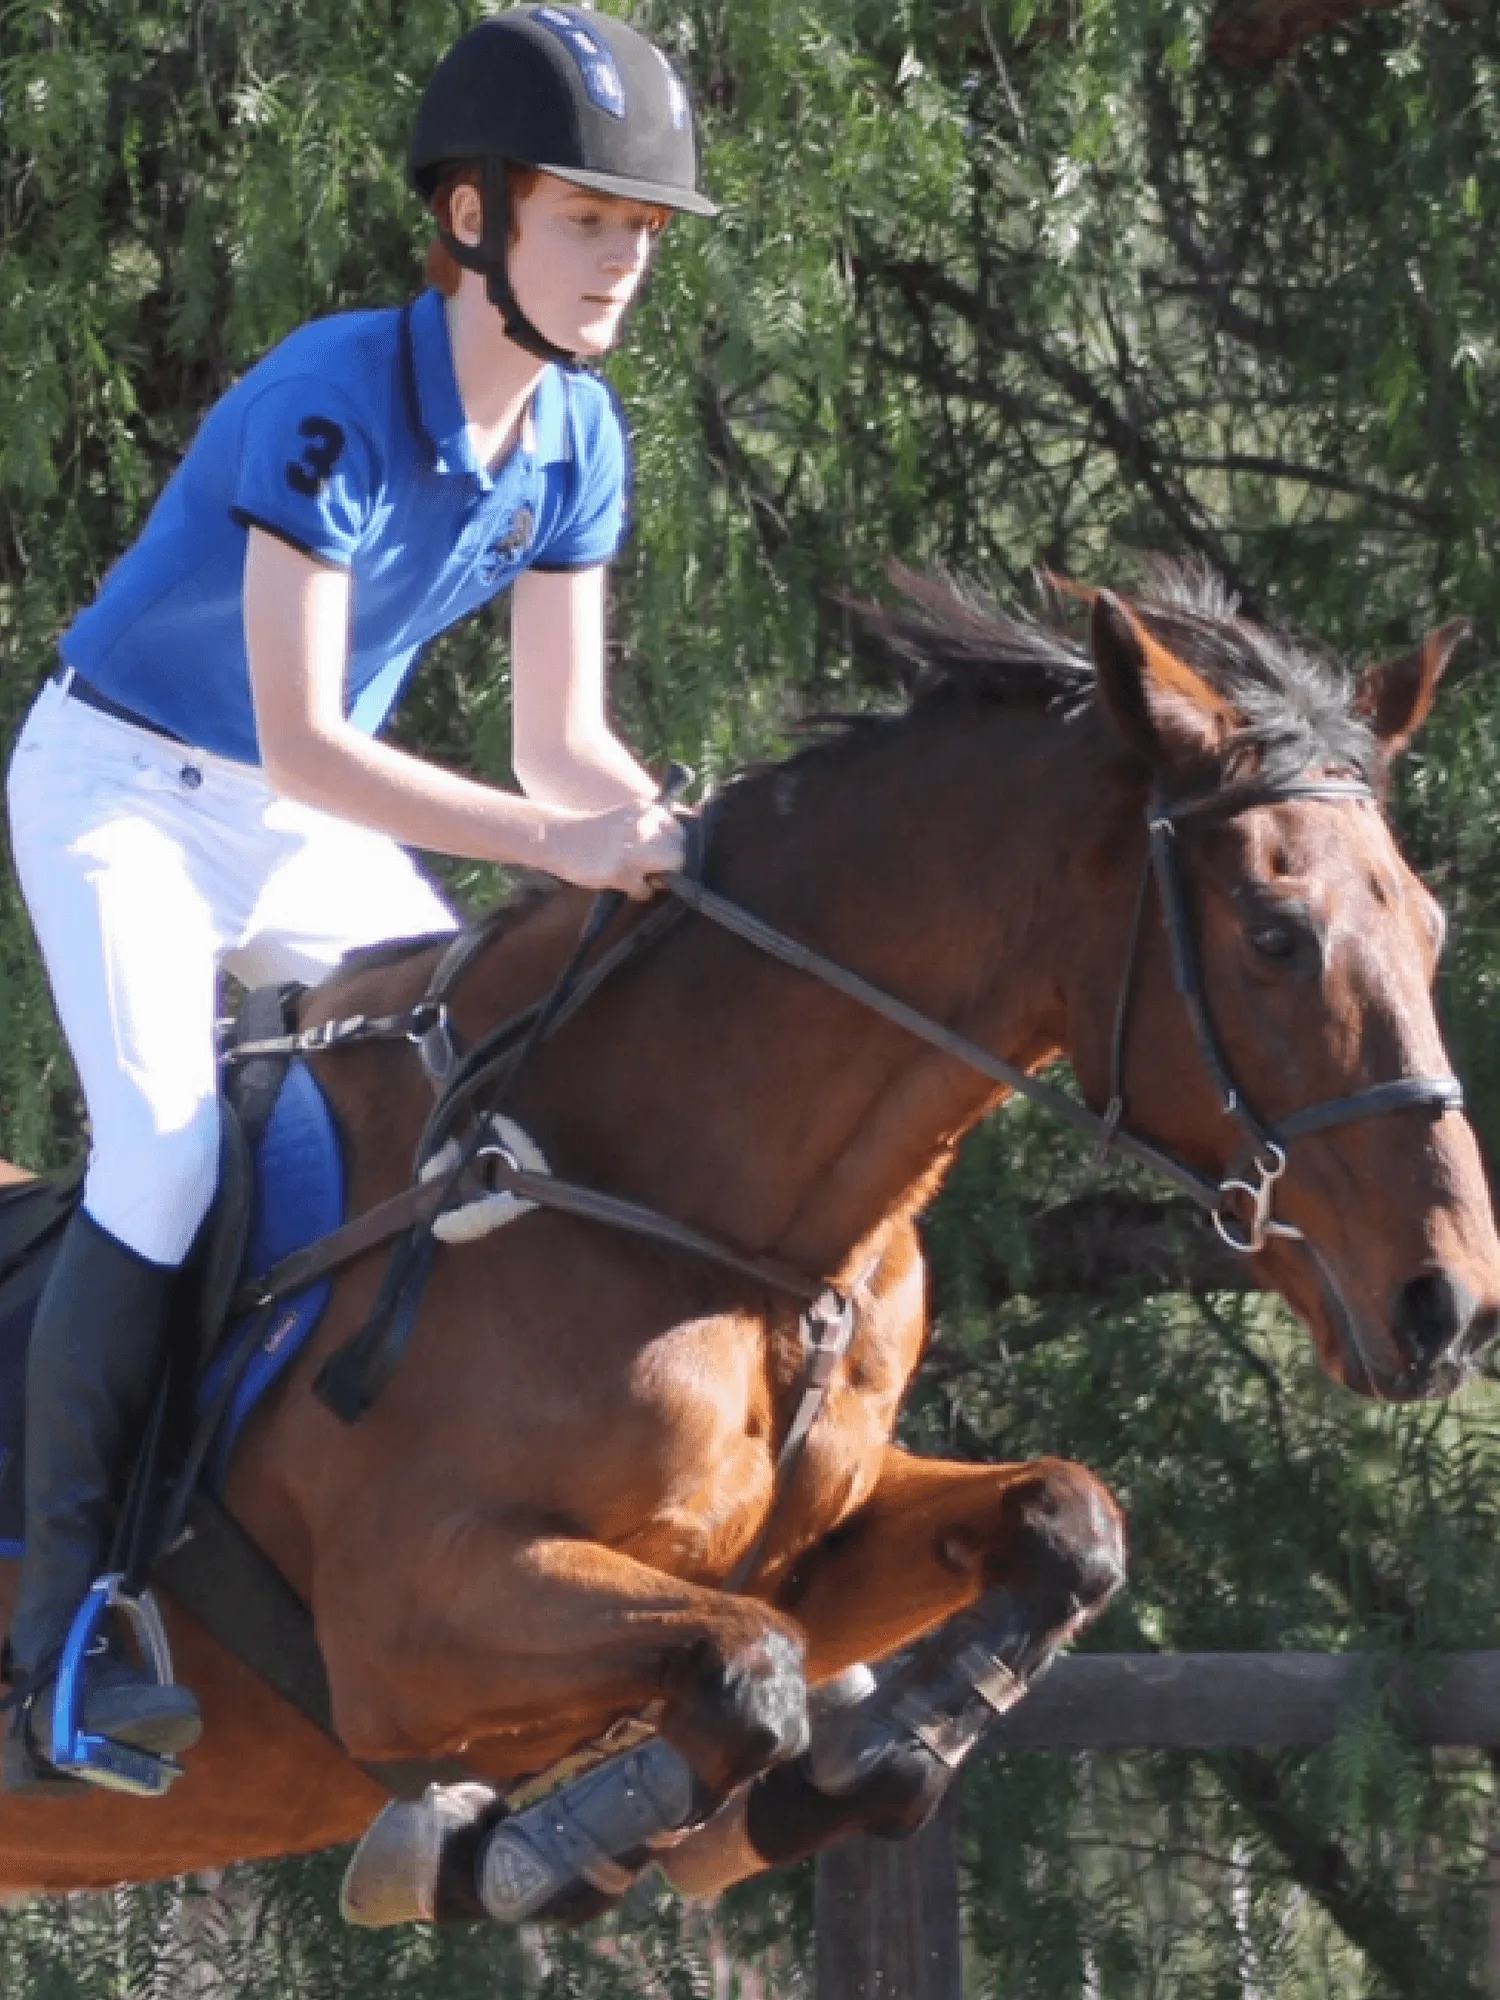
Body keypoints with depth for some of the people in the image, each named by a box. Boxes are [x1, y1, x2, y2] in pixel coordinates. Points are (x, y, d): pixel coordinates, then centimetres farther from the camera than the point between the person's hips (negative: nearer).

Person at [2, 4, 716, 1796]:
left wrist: (702, 840, -23)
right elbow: (303, 739, -33)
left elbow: (559, 741, -3)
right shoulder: (335, 403, -29)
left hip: (308, 830, 8)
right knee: (165, 1153, -23)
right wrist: (558, 839, -41)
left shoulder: (574, 435, -7)